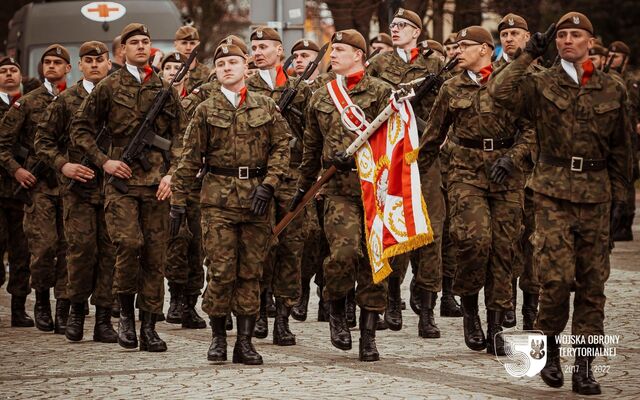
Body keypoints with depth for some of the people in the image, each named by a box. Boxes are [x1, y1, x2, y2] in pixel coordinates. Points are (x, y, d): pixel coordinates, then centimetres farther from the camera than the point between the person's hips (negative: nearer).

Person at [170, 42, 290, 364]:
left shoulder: (265, 106, 10)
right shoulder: (206, 110, 6)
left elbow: (281, 146, 5)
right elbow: (190, 158, 6)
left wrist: (268, 185, -7)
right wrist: (178, 200, 1)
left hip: (257, 197, 2)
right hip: (218, 197, -1)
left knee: (251, 271, 3)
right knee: (221, 270, -6)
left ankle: (245, 341, 7)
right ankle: (218, 337, 8)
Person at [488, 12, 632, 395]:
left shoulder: (613, 90, 9)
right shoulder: (541, 85, 3)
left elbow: (621, 148, 15)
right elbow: (501, 91, -16)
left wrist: (619, 194, 11)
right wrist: (529, 55, -10)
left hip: (596, 194, 2)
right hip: (554, 193, -2)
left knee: (592, 282, 3)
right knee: (557, 277, -12)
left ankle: (584, 366, 9)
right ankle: (551, 347, 11)